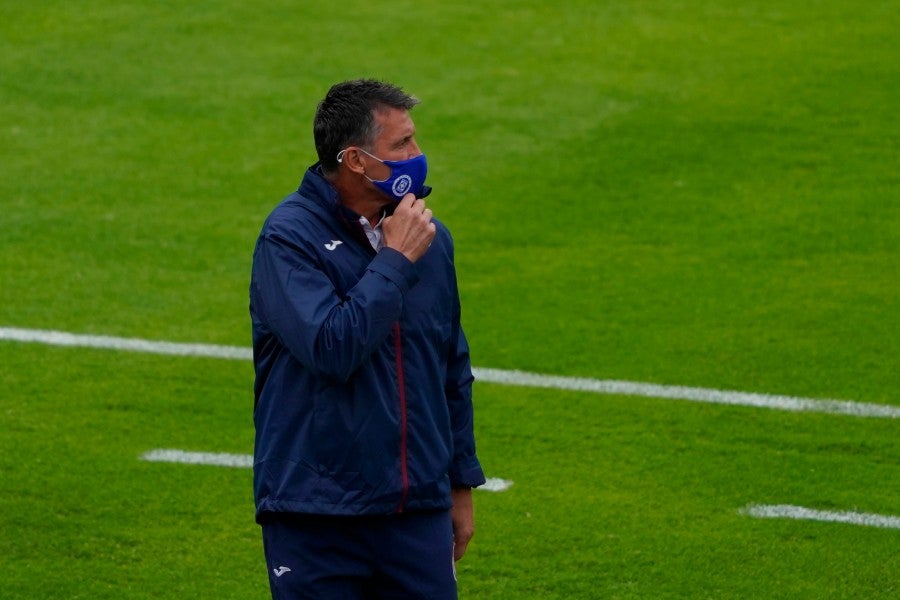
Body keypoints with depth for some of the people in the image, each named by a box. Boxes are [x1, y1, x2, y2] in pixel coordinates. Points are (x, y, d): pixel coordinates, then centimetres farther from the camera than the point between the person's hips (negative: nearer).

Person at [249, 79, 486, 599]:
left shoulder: (429, 237, 8)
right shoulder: (291, 237, -11)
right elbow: (332, 349, -24)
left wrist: (462, 484, 20)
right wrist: (395, 260, -16)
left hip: (418, 512, 5)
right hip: (316, 517, -5)